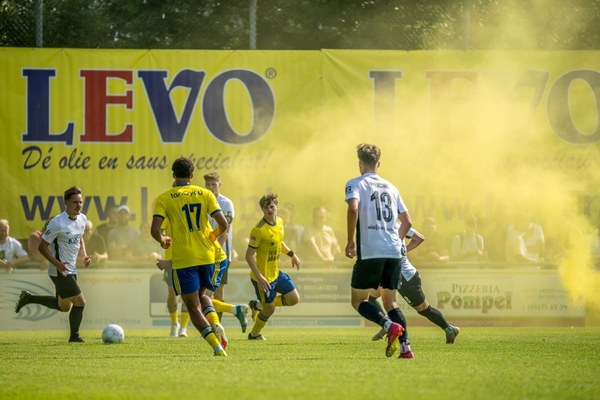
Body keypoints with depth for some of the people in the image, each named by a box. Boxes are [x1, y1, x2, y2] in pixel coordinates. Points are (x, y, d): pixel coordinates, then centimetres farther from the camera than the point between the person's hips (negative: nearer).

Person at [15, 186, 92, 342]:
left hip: (71, 270, 9)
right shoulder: (57, 223, -22)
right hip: (60, 271, -9)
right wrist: (57, 264, -26)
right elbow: (42, 247, -16)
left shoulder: (82, 219, 3)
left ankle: (28, 298, 34)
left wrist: (84, 256, 4)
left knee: (64, 306, 20)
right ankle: (74, 336, 9)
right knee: (80, 302, -10)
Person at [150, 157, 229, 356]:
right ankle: (215, 323, -3)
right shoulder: (205, 194, 4)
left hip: (183, 259, -3)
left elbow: (155, 229, -12)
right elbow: (223, 224, -2)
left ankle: (217, 346, -11)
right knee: (202, 295, 27)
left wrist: (163, 240, 10)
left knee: (193, 307, 4)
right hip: (207, 256, 3)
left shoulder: (164, 198, -2)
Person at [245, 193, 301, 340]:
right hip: (263, 277, -8)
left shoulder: (279, 222, 2)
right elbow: (249, 255, -22)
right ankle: (254, 334, 30)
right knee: (269, 309, 4)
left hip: (276, 273, 8)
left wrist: (292, 254, 18)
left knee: (294, 299, 8)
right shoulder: (259, 230, -23)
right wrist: (259, 277, -29)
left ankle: (259, 306, 24)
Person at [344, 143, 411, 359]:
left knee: (358, 300, 5)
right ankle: (406, 347, -1)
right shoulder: (391, 188, 18)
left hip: (370, 252, -5)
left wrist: (350, 241, -11)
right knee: (390, 301, 13)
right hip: (395, 252, 5)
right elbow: (407, 222, 20)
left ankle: (389, 325, -21)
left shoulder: (356, 184, 1)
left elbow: (353, 209, -18)